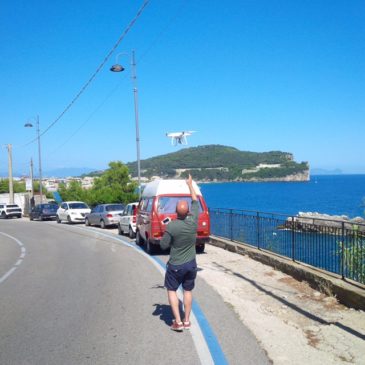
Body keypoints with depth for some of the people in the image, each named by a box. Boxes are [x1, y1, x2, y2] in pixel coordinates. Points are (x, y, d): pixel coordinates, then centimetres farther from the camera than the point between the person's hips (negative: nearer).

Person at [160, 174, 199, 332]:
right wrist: (190, 184, 14)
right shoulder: (193, 221, -12)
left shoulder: (171, 226, -22)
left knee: (172, 291, 12)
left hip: (175, 265, -3)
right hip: (191, 264, 4)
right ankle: (187, 320, 22)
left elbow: (163, 245, -12)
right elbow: (195, 202, 4)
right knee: (188, 291, 17)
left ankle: (178, 321, 8)